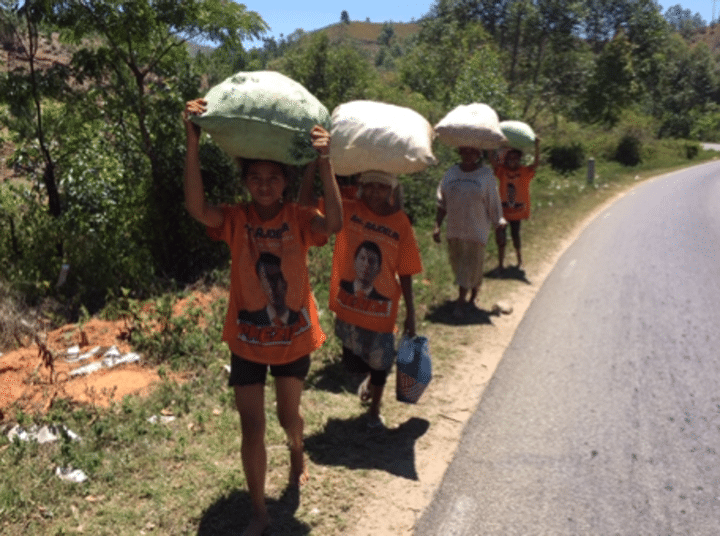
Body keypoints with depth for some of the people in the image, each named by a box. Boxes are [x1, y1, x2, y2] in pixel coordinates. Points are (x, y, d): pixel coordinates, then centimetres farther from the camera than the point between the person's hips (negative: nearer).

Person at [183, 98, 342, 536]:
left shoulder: (298, 218, -12)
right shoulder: (236, 220, -13)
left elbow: (334, 224, -34)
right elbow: (197, 208, -34)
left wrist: (324, 163, -42)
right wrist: (193, 142, -42)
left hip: (294, 338, 1)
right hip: (248, 341, 0)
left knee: (289, 414, 20)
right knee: (252, 428, 4)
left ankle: (297, 455, 57)